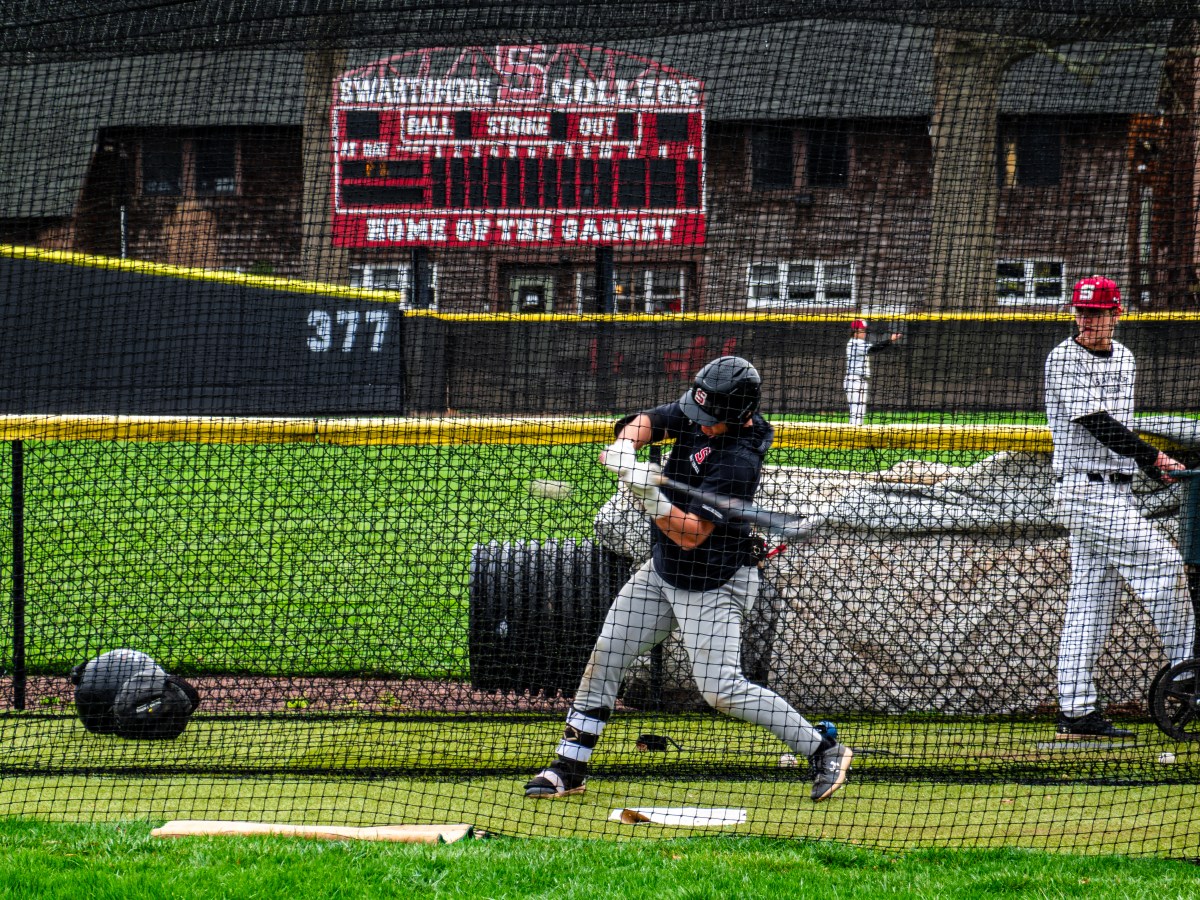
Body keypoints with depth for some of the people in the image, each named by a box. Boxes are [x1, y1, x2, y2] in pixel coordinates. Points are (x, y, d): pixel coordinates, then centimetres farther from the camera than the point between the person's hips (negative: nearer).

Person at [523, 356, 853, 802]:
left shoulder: (738, 460, -29)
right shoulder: (699, 413, -6)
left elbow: (691, 534, -31)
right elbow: (648, 421, -5)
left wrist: (650, 495, -43)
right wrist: (626, 444, -27)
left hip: (715, 584, -8)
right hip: (663, 570, 8)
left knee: (722, 689, -13)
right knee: (605, 657, 7)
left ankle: (824, 750, -2)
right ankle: (569, 769, 15)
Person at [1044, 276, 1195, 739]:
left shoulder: (1123, 358, 16)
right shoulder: (1065, 359, -10)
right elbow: (1097, 424, -18)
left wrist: (1154, 469, 8)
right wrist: (1153, 457, -22)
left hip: (1117, 491, 8)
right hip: (1084, 488, -8)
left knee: (1091, 603, 6)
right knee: (1163, 563, -13)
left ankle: (1075, 712, 7)